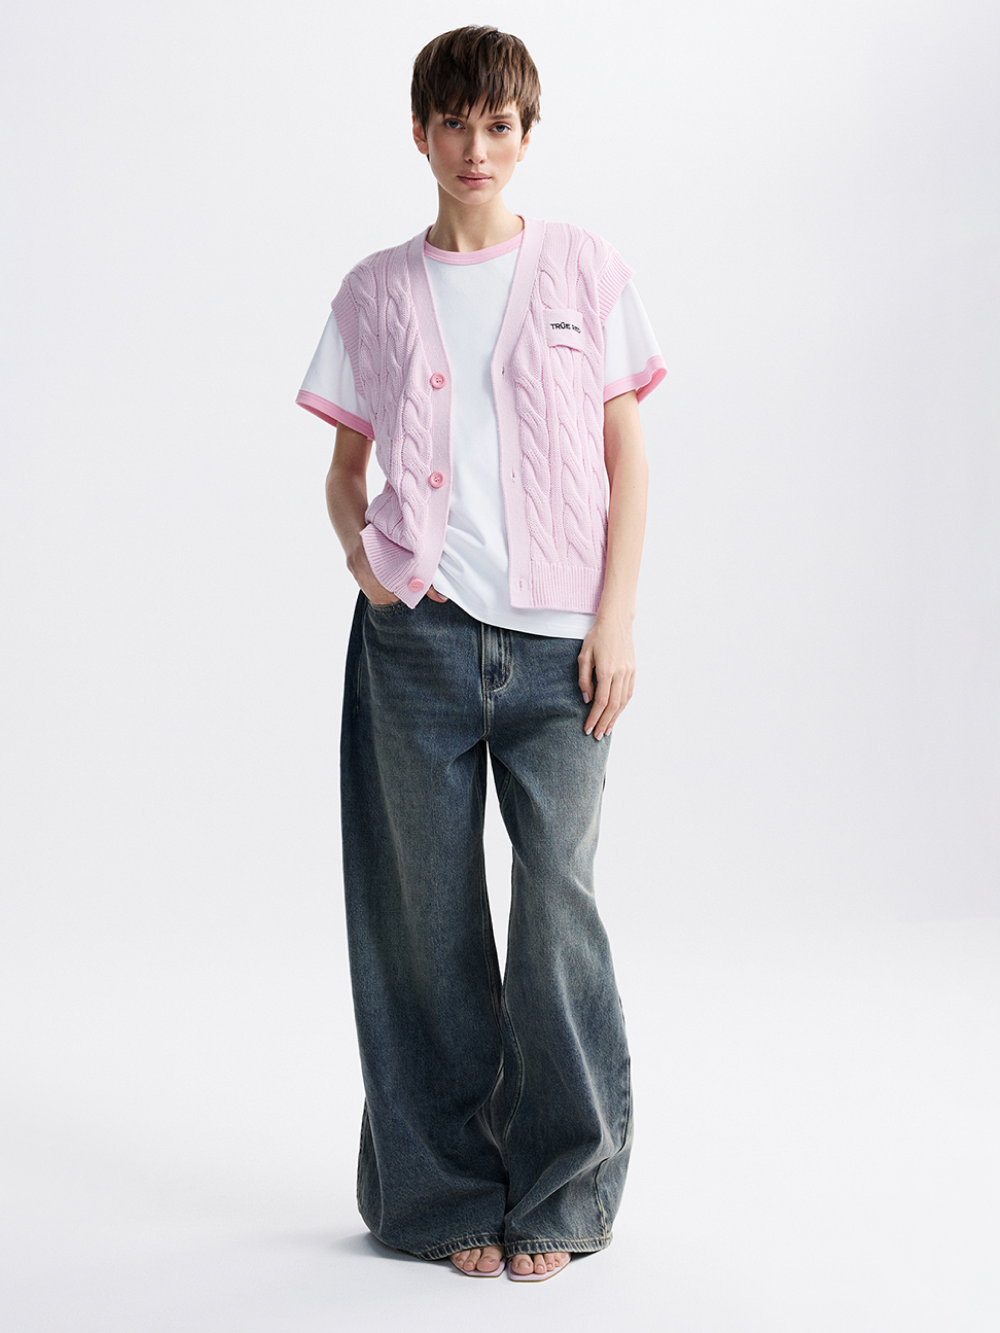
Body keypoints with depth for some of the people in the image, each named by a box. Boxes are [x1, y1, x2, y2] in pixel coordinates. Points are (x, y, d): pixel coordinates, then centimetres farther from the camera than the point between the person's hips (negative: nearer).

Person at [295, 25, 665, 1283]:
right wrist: (364, 557, -6)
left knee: (559, 896, -2)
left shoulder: (585, 271, 7)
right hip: (418, 635, 1)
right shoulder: (376, 292, 10)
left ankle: (556, 1192, 12)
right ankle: (451, 1193, 16)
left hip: (557, 637, -1)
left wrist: (617, 620, -3)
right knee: (430, 910, 4)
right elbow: (345, 469, 15)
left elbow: (627, 457, 5)